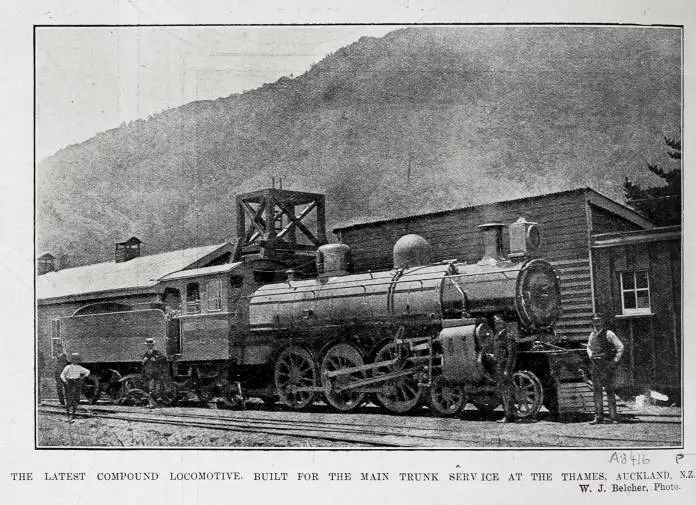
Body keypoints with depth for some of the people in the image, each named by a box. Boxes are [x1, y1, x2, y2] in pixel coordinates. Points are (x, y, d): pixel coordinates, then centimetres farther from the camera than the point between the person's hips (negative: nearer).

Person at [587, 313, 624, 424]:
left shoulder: (608, 334, -7)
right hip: (596, 365, 6)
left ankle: (613, 417, 2)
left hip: (607, 365, -6)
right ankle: (598, 417, 5)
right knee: (596, 390, 3)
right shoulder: (592, 335, 12)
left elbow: (620, 347, -7)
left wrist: (615, 361, -10)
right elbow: (589, 347, 30)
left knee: (609, 390, -4)